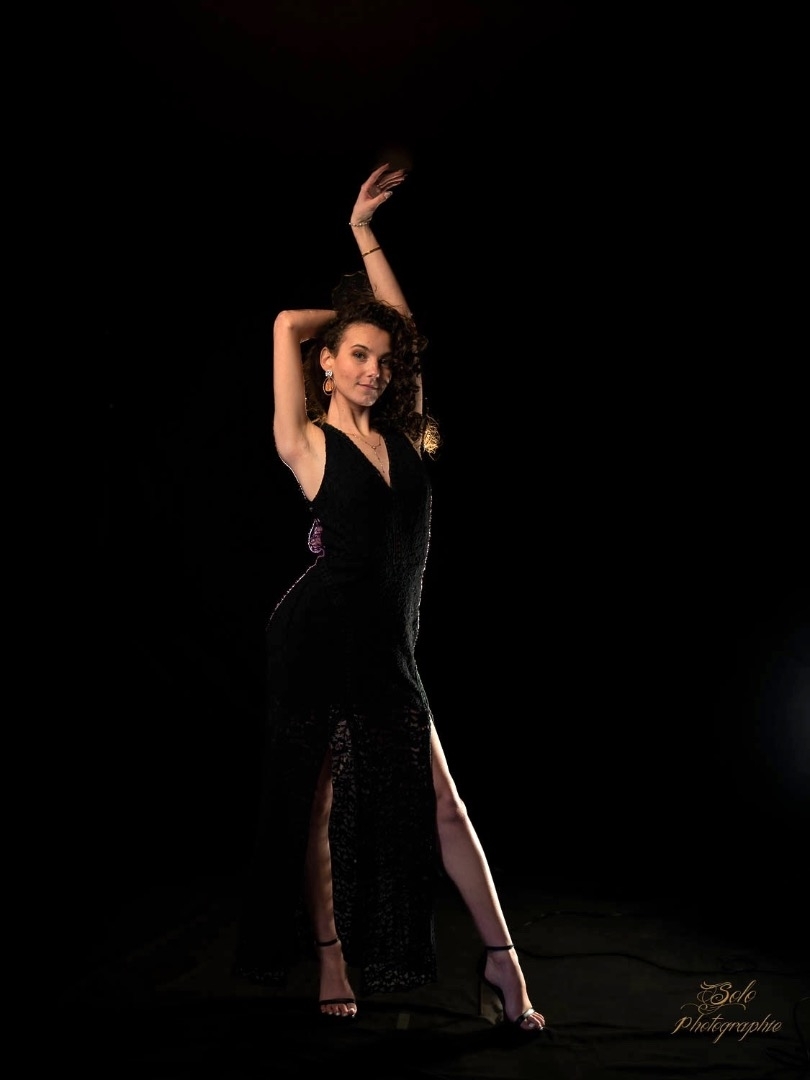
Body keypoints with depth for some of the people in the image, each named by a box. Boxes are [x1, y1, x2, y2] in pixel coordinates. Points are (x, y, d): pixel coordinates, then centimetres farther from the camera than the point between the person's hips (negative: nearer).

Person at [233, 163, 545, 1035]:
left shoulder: (404, 437, 10)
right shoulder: (307, 446, -1)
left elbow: (402, 331, 16)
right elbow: (287, 326, -5)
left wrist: (363, 234, 21)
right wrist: (352, 313, 13)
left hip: (387, 651, 4)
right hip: (318, 642, -4)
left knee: (439, 803, 2)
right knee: (322, 802, 6)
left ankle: (501, 958, 7)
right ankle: (331, 962, 20)